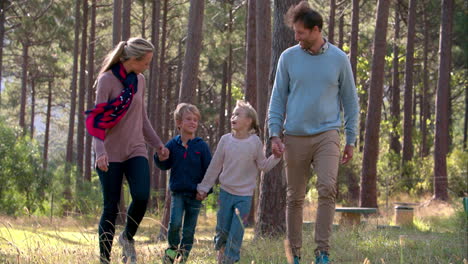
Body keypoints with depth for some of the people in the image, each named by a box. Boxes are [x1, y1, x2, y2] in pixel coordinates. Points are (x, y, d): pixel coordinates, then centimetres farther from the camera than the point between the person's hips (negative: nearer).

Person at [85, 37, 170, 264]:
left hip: (136, 151, 4)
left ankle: (128, 237, 8)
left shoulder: (139, 81, 10)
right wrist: (100, 152, -25)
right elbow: (97, 119, -13)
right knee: (111, 207, -2)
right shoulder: (107, 80, -9)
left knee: (142, 196, -18)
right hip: (111, 154, -4)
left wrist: (158, 144, 22)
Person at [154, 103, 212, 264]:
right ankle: (173, 248, 9)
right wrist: (161, 157, -11)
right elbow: (165, 166, 10)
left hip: (195, 195, 0)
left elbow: (209, 170, 1)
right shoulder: (173, 145, 1)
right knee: (175, 223, -15)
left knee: (189, 229, 5)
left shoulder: (201, 146, -3)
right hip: (177, 192, 0)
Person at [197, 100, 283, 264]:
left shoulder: (255, 142, -6)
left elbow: (263, 166, 4)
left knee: (236, 232, -5)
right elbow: (215, 167, 7)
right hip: (226, 192, 2)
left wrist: (276, 157, -14)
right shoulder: (225, 140, -2)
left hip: (245, 195, -2)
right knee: (222, 230, 7)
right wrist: (204, 188, 10)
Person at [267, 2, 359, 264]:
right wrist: (275, 133, -2)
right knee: (295, 197, 6)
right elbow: (278, 98, 8)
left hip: (327, 134, -1)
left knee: (328, 188, -20)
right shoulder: (288, 58, 3)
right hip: (295, 137, 1)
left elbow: (350, 101, 8)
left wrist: (351, 140, 6)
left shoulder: (339, 59, 2)